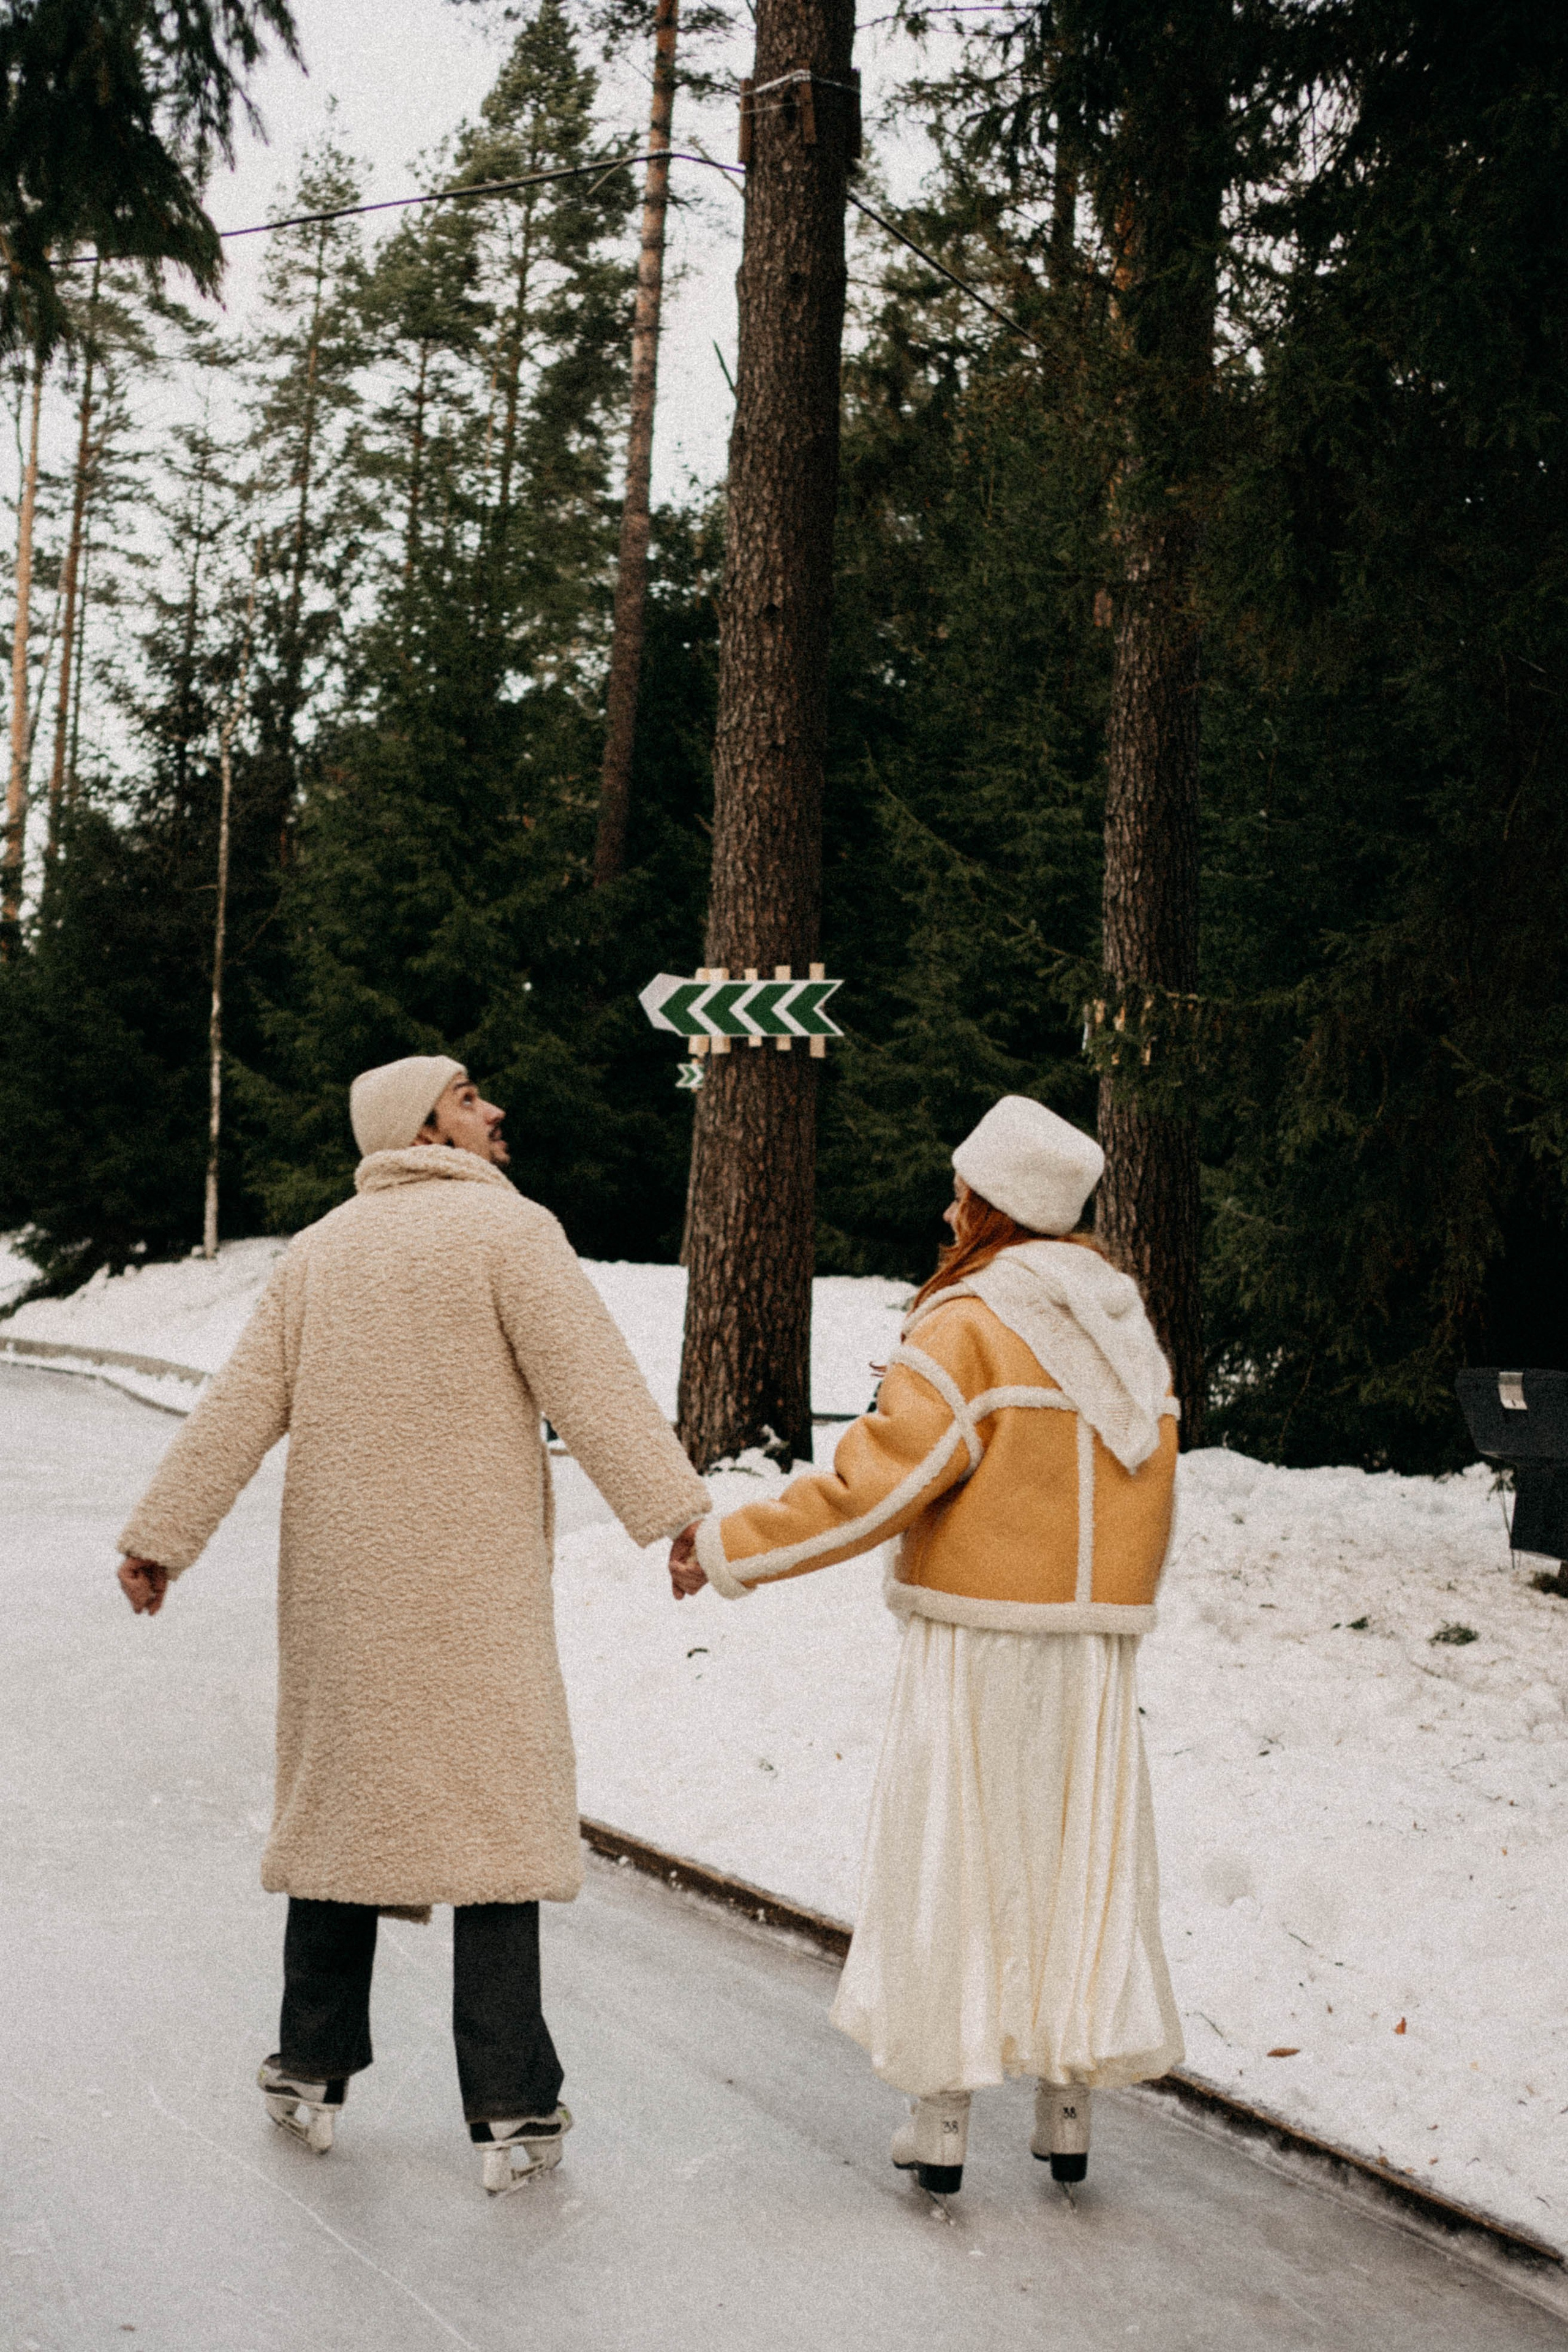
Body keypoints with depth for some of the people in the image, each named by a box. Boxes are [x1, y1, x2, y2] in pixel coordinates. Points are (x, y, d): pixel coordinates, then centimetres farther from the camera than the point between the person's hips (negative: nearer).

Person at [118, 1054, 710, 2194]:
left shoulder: (319, 1250, 10)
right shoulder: (510, 1229, -8)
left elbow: (238, 1407, 6)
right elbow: (594, 1388, -15)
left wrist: (161, 1537, 9)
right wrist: (677, 1516, -14)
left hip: (343, 1585, 5)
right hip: (473, 1588, -5)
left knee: (340, 1800, 16)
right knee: (495, 1810, -1)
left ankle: (312, 2074, 24)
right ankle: (513, 2112, 1)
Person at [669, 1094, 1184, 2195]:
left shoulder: (971, 1325, -13)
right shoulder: (1126, 1328, 10)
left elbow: (878, 1478, -18)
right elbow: (1147, 1500, 14)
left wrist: (731, 1547, -13)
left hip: (978, 1640, -6)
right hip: (1097, 1646, 6)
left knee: (951, 1865, 3)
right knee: (1080, 1865, 12)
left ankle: (943, 2120, 8)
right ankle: (1068, 2113, 17)